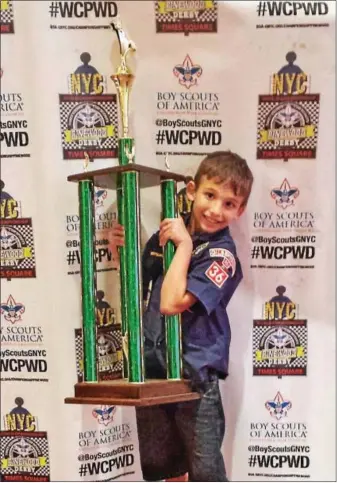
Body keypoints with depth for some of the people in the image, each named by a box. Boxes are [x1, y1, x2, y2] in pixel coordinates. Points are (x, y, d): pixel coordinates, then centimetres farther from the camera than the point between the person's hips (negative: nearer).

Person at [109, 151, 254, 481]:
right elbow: (138, 289, 14)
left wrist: (185, 244, -20)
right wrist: (121, 251, -3)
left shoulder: (221, 255, -16)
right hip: (151, 369, 6)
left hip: (193, 376, -6)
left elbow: (171, 303, -26)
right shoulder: (168, 232, 3)